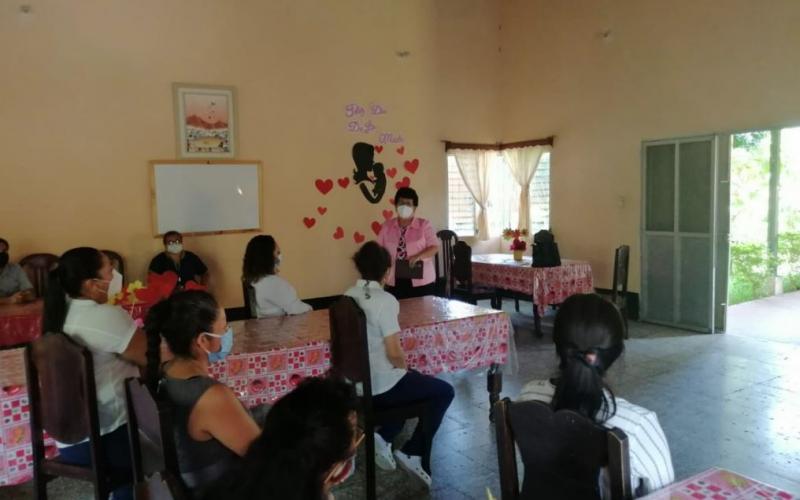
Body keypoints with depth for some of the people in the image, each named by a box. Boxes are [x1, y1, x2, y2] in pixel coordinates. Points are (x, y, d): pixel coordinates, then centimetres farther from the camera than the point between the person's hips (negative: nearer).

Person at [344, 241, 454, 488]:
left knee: (415, 381, 31)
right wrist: (405, 368, -1)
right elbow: (394, 353, -23)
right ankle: (412, 452, 11)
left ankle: (383, 437, 17)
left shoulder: (347, 297, 2)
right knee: (444, 391, 12)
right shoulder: (384, 300, -20)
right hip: (381, 385, -8)